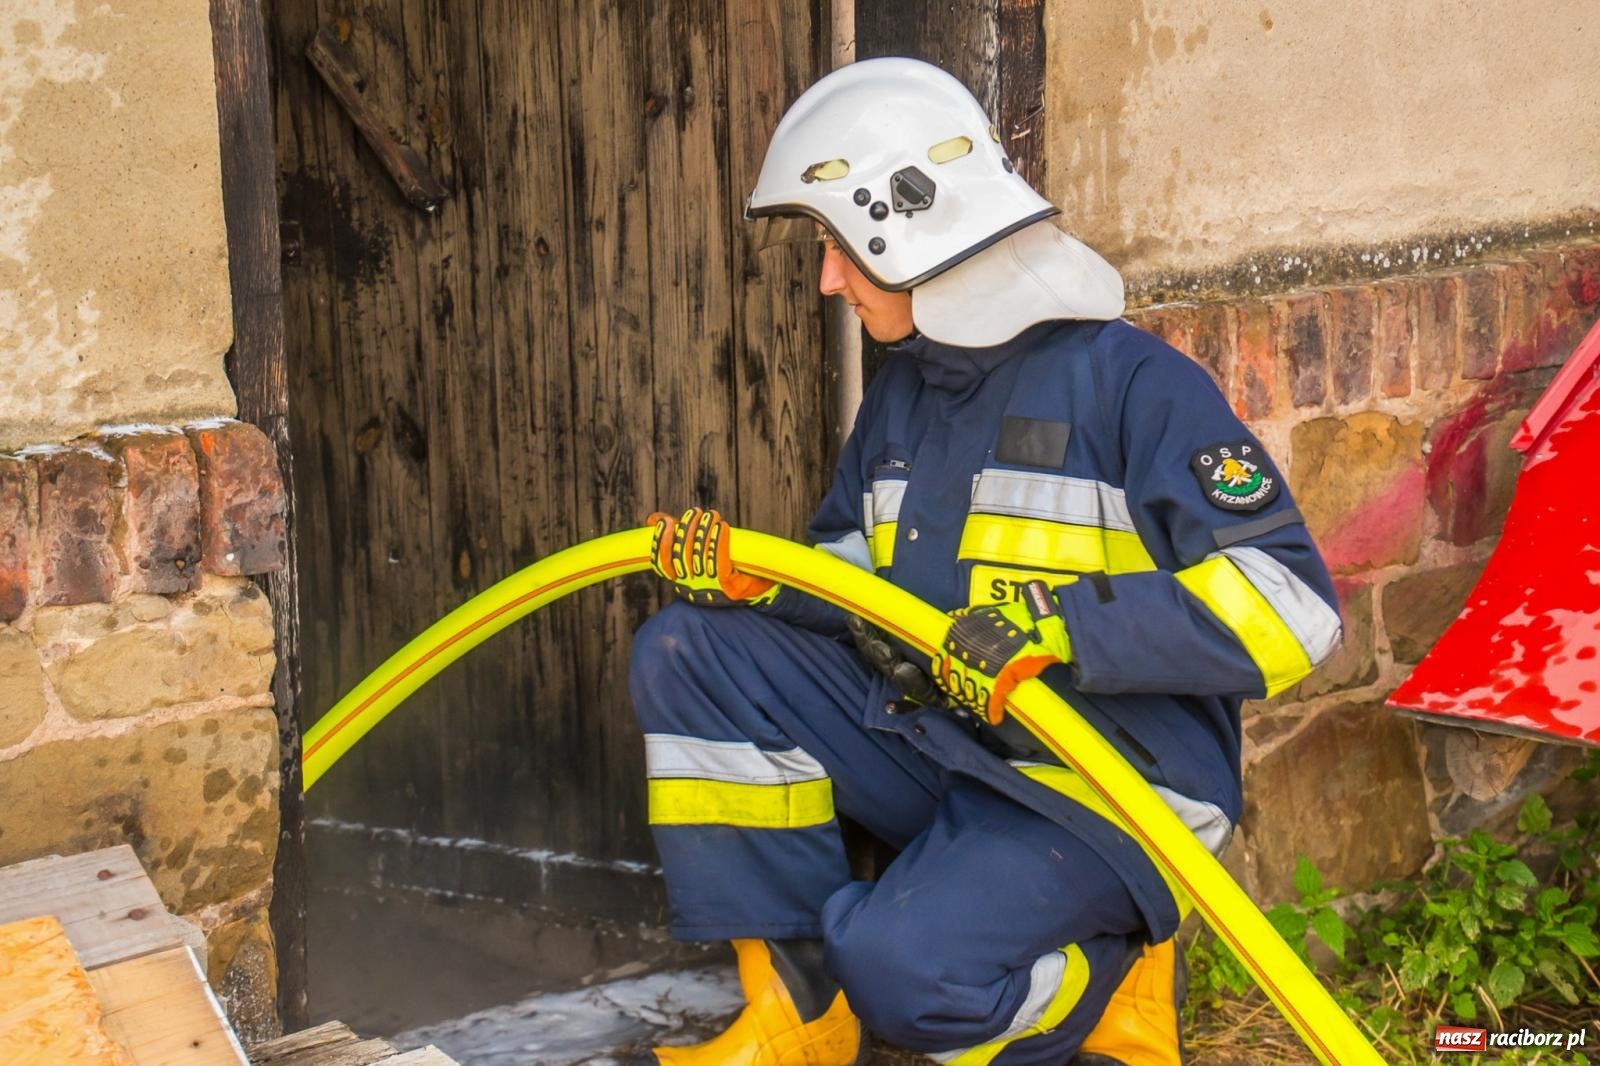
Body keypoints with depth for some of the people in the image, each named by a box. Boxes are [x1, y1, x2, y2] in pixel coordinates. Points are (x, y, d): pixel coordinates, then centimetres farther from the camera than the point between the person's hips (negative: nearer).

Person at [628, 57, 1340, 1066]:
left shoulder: (1130, 381, -14)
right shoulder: (906, 390, 11)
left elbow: (1292, 603, -21)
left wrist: (1064, 628, -30)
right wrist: (748, 574, -1)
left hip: (1103, 790, -8)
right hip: (933, 745, 8)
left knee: (899, 964, -31)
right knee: (686, 652, -5)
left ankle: (1114, 978, 3)